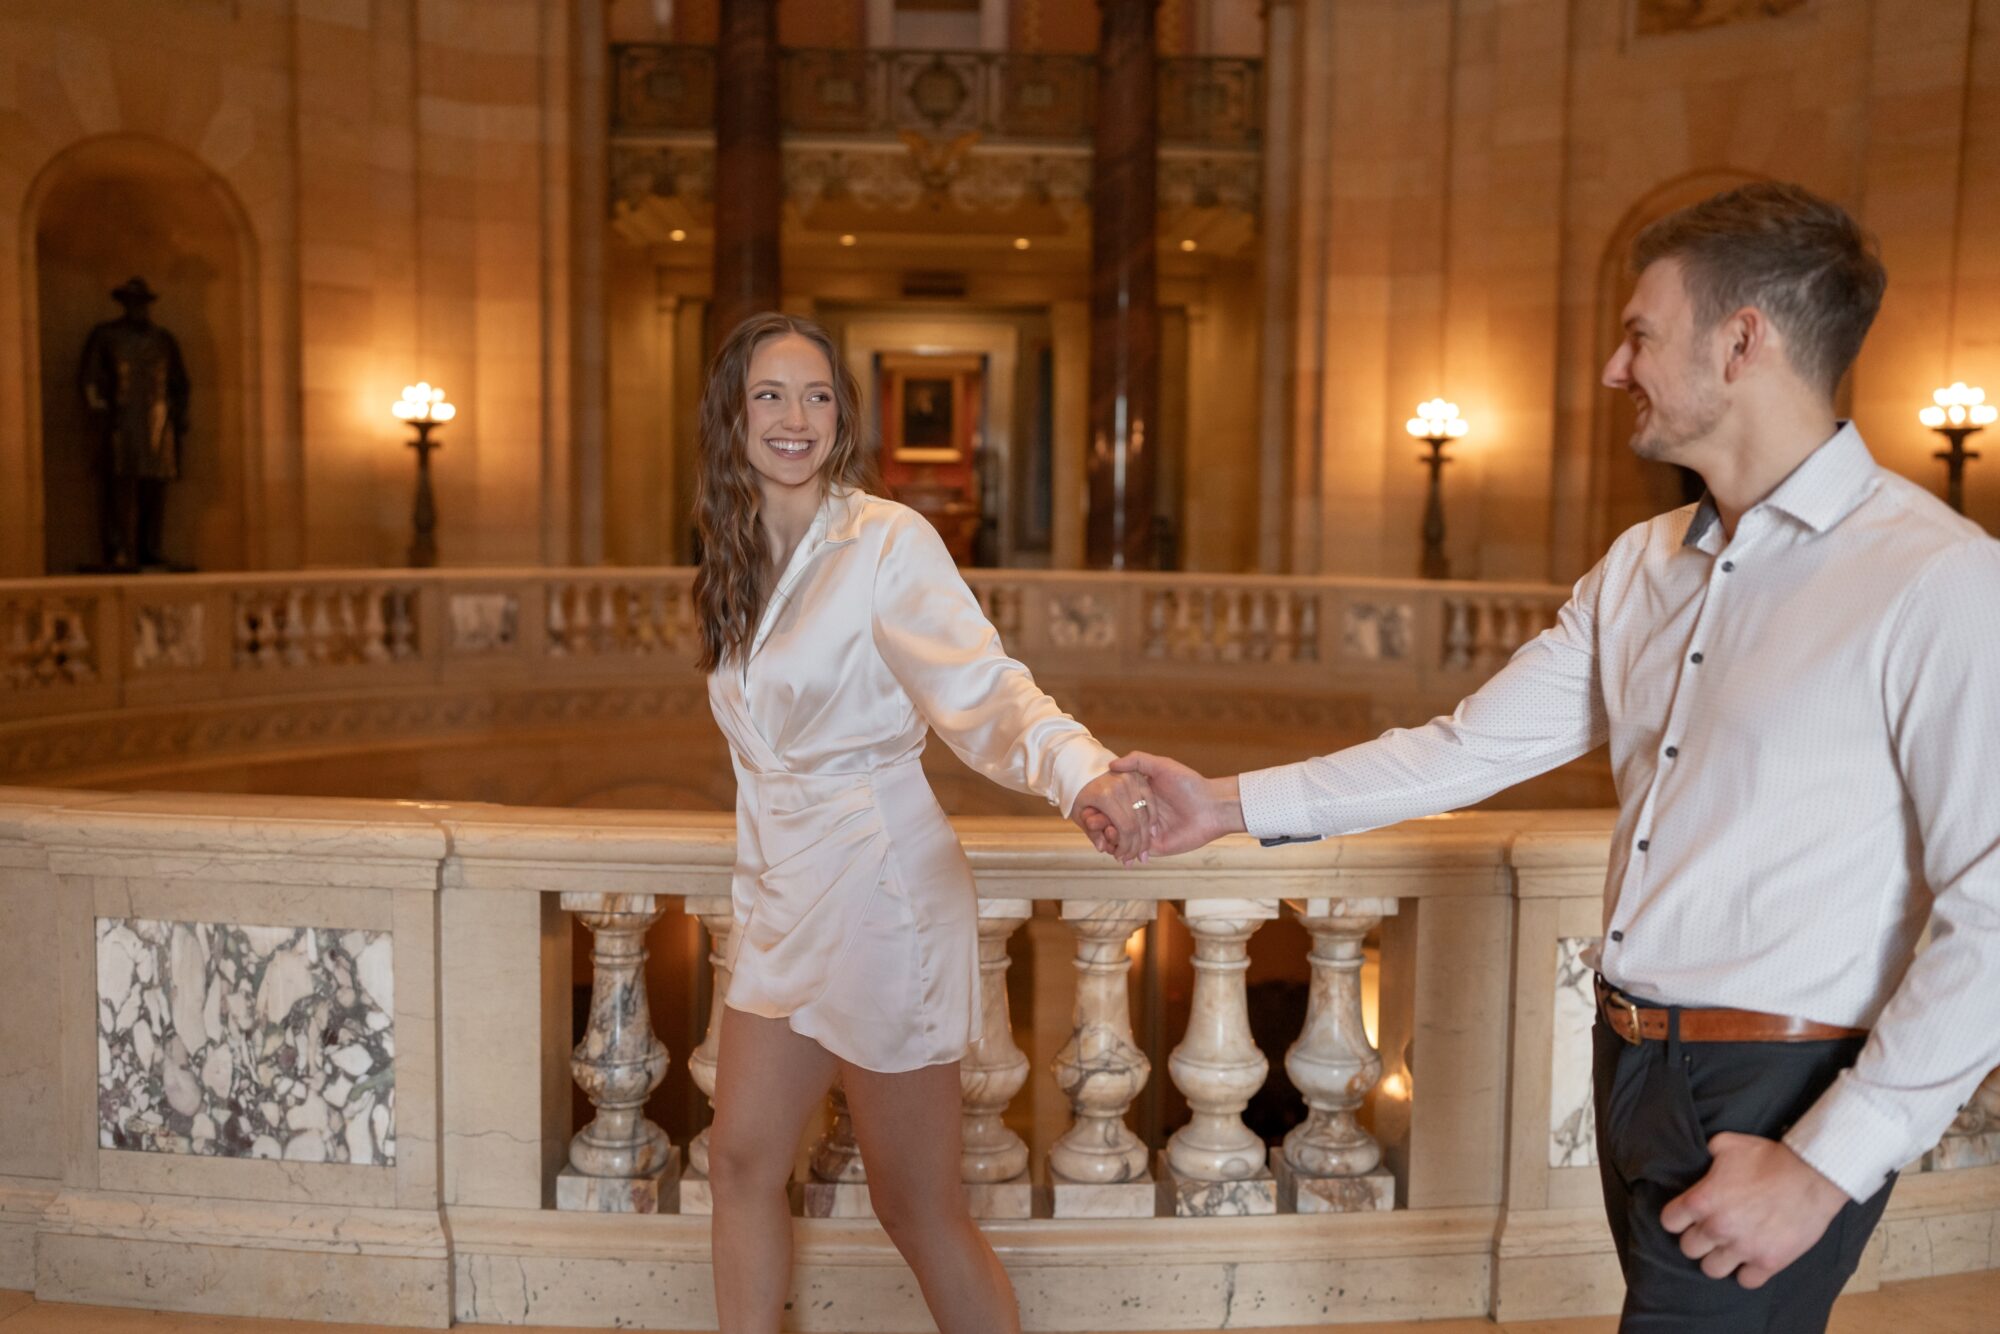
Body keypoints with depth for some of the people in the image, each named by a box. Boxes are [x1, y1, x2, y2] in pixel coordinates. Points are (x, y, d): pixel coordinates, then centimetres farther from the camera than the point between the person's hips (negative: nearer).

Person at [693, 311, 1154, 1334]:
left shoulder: (886, 541, -15)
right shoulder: (742, 559, 7)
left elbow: (982, 689, -29)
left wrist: (1083, 771, -47)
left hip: (881, 897, -7)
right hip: (781, 902, 7)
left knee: (916, 1207, 3)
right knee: (740, 1159, 14)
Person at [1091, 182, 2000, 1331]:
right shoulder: (1643, 569, 8)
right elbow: (1473, 748, 9)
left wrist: (1830, 1163, -17)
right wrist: (1230, 805, 5)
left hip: (1772, 1101, -7)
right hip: (1635, 1065, 7)